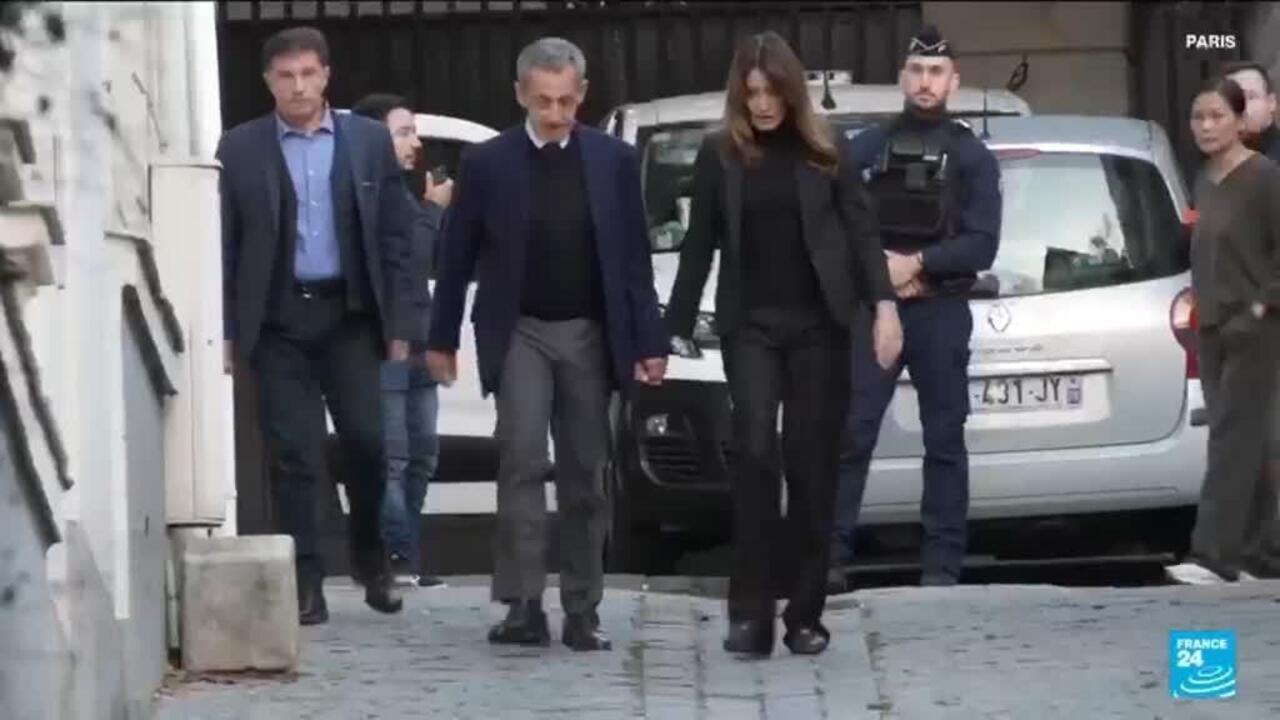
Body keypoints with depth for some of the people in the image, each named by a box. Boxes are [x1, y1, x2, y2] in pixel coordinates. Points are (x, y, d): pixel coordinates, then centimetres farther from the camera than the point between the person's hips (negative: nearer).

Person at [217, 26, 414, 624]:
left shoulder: (369, 141, 5)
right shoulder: (239, 149, 3)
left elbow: (394, 238, 6)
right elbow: (224, 247, 2)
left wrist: (399, 323, 1)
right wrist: (226, 331, -3)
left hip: (349, 313, 1)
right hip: (278, 320, -1)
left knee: (365, 439, -3)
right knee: (293, 455, -1)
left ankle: (369, 556, 21)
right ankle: (306, 584, 3)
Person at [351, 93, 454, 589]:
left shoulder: (402, 192, 18)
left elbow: (436, 263, 16)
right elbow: (408, 258, -20)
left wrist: (437, 210, 4)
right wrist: (433, 211, -9)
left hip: (416, 343, 9)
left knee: (422, 454, 10)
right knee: (391, 457, -11)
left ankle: (401, 556, 15)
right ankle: (400, 557, -12)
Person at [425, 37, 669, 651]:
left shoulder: (615, 160, 1)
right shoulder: (486, 162, -3)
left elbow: (635, 257, 3)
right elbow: (457, 258, 3)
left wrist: (650, 341, -1)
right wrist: (441, 338, 4)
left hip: (590, 335, 2)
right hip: (519, 332, -2)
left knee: (585, 474, 5)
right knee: (523, 459, -15)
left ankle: (581, 612, 11)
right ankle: (523, 605, -15)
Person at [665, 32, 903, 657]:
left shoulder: (824, 151, 3)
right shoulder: (719, 155, 4)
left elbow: (861, 230, 0)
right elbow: (699, 247, 8)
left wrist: (884, 305, -13)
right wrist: (673, 330, 9)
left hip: (818, 325, 0)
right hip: (750, 325, 0)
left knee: (811, 465, 2)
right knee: (756, 454, -14)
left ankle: (805, 615, 9)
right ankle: (750, 612, -12)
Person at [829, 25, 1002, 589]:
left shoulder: (972, 156, 6)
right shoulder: (868, 146, 10)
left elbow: (983, 245, -3)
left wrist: (918, 263, -15)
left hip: (942, 313, 0)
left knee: (944, 438, 3)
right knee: (851, 432, -6)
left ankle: (941, 563, 6)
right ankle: (831, 552, -5)